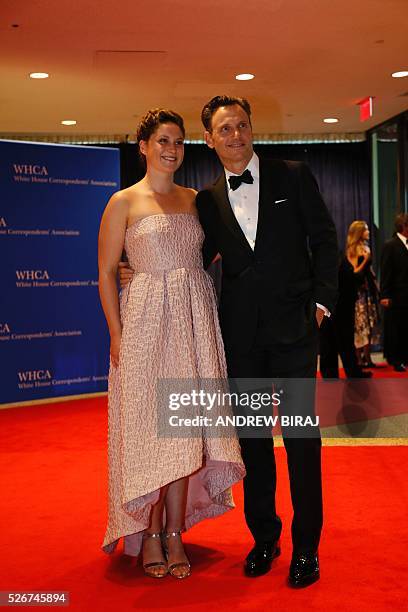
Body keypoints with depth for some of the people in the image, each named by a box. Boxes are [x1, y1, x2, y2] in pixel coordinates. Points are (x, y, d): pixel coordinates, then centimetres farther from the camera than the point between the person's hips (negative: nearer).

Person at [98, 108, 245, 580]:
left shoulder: (193, 199, 13)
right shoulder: (124, 201, 0)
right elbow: (107, 272, -2)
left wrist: (207, 321, 4)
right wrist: (117, 334, -9)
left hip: (194, 320, 4)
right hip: (147, 320, -4)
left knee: (185, 427, 5)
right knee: (150, 428, 1)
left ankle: (175, 535, 16)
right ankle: (149, 537, 15)